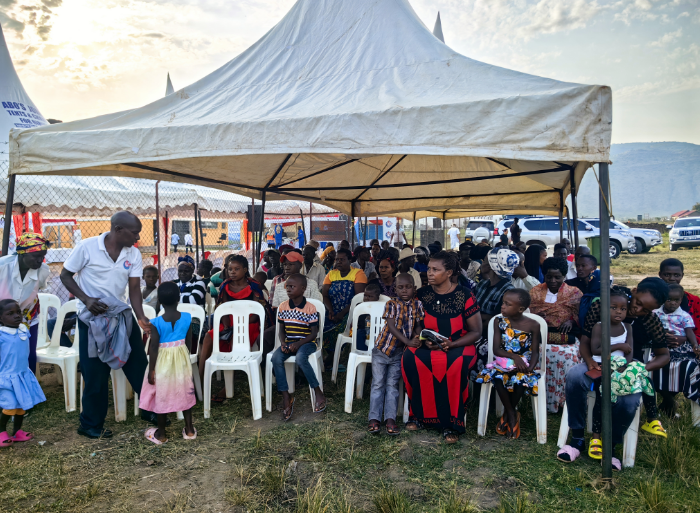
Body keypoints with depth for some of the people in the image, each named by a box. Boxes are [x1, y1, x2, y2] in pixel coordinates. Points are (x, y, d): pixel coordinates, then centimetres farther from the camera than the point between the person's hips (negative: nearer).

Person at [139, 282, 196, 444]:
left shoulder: (156, 323, -18)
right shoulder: (187, 318, -10)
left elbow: (153, 348, -14)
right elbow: (189, 342, -1)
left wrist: (151, 370, -5)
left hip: (163, 362, -3)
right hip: (182, 360, 3)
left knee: (162, 396, 11)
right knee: (184, 393, 16)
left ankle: (161, 434, 25)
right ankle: (189, 430, 25)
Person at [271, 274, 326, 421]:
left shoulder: (310, 308, -9)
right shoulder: (283, 307, 5)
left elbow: (314, 333, -8)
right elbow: (282, 330, 12)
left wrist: (298, 344, -20)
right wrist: (283, 343, -8)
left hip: (307, 343, -4)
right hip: (288, 343, 5)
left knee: (300, 357, -36)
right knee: (276, 358, -25)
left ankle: (318, 393, -19)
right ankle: (286, 398, -17)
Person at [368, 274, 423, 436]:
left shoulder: (417, 305, 1)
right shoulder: (391, 305, -7)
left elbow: (418, 326, 1)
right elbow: (391, 326, -16)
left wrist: (416, 339, -20)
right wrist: (408, 342, -27)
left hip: (399, 352, 1)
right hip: (382, 349, -1)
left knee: (392, 384, 2)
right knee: (378, 383, 1)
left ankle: (390, 419, 2)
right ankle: (374, 419, 4)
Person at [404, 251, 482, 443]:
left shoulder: (465, 296, -6)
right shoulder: (422, 294, 2)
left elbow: (476, 332, -4)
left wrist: (452, 344, -19)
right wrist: (423, 340, -14)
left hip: (458, 346, -2)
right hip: (428, 346, 3)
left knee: (455, 365, -37)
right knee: (409, 358, -30)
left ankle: (451, 424, -21)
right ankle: (418, 414, -14)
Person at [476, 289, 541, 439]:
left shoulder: (533, 325, -4)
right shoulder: (499, 321, -1)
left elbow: (535, 352, -1)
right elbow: (496, 349, -4)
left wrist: (530, 367, -21)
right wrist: (513, 356, -22)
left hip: (524, 364, -1)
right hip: (504, 362, 1)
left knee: (521, 380, -33)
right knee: (497, 377, -31)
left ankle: (508, 413, -4)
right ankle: (511, 414, -8)